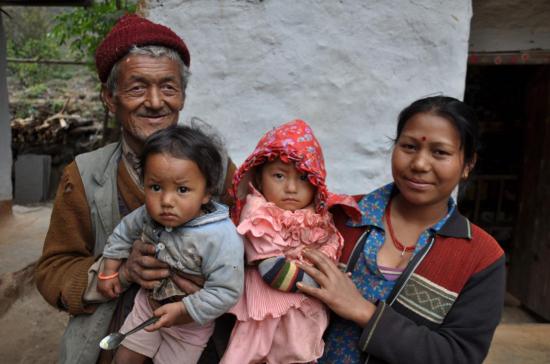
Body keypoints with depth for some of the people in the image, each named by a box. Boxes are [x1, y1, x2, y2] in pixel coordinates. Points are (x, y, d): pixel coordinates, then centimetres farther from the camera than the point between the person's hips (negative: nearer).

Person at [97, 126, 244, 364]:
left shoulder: (222, 238, -37)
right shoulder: (148, 215, -19)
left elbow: (225, 292, -32)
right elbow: (124, 232, 4)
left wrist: (182, 310, -29)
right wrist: (109, 272, 6)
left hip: (189, 321, -4)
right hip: (148, 302, 5)